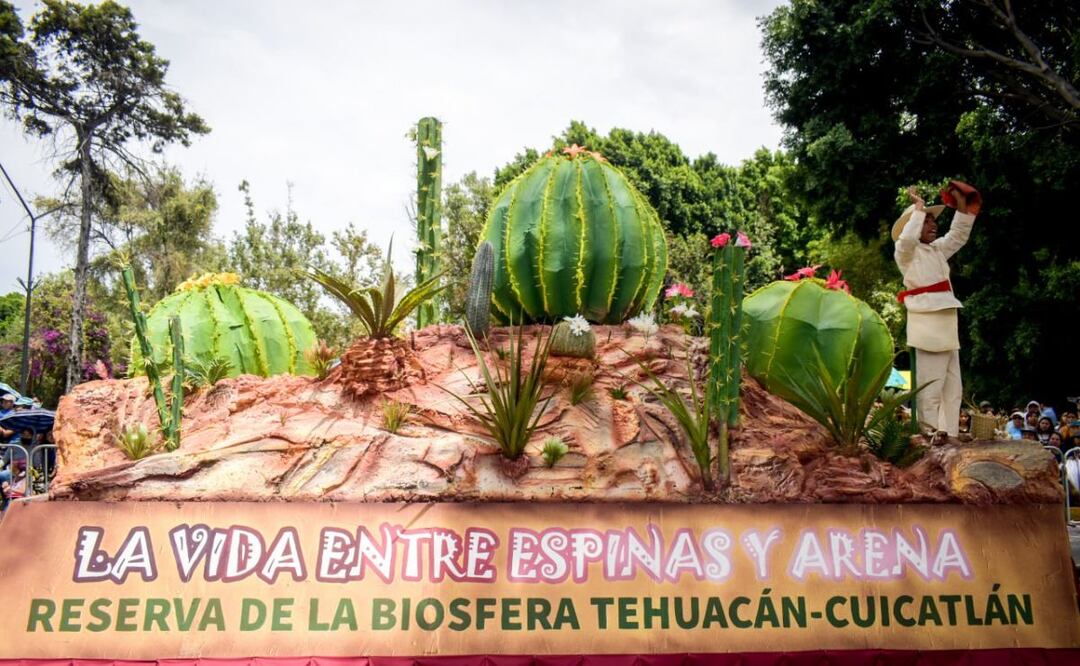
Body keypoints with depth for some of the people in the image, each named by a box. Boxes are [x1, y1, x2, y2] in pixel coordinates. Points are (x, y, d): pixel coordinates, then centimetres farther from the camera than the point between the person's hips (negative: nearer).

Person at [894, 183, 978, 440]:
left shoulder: (938, 250, 21)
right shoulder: (905, 252, -3)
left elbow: (959, 235, 30)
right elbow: (907, 238, -23)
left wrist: (962, 204, 19)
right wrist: (919, 208, -12)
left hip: (947, 324, 9)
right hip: (927, 324, -9)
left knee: (953, 387, 8)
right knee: (930, 385, -10)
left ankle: (948, 433, 12)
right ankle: (929, 435, -8)